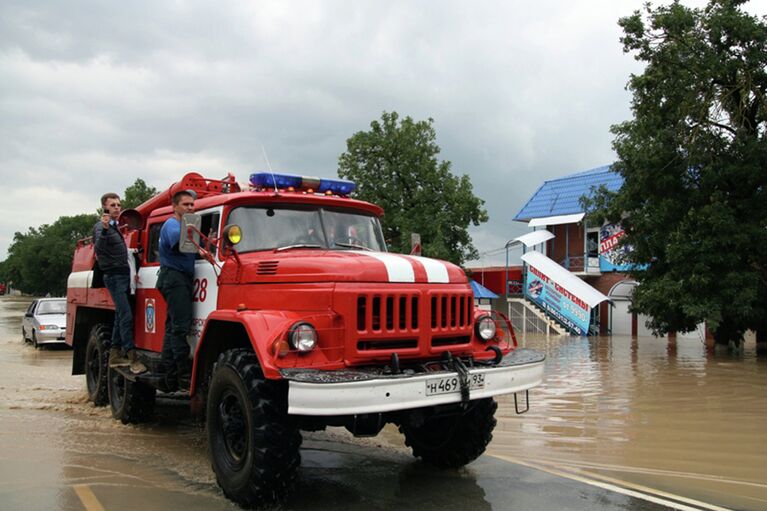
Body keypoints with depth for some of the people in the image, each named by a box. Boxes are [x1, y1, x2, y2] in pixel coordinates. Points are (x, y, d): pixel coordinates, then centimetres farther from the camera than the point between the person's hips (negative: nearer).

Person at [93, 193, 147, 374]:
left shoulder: (115, 226, 17)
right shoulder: (101, 226, -11)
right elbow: (99, 246, -32)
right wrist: (104, 229, -47)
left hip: (123, 275, 10)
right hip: (114, 276, -10)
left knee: (121, 316, 12)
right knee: (126, 316, -17)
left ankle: (115, 355, 19)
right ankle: (133, 358, -20)